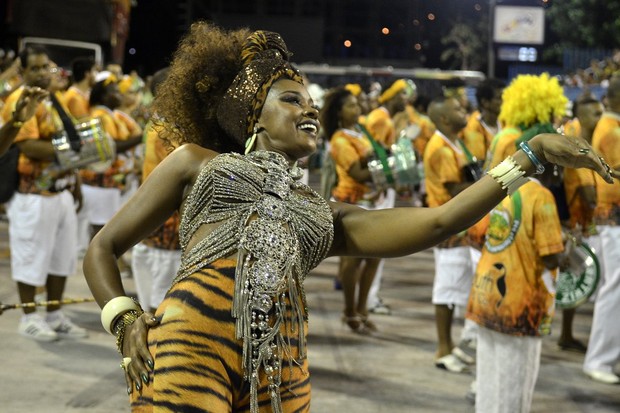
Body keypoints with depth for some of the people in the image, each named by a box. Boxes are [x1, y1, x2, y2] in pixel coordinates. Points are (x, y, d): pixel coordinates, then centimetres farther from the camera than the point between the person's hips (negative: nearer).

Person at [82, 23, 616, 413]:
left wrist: (531, 155, 12)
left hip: (280, 369, 4)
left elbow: (437, 222, 14)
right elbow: (103, 248, 21)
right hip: (191, 341, -3)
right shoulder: (195, 161, 20)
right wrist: (126, 322, 1)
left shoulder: (326, 216, 26)